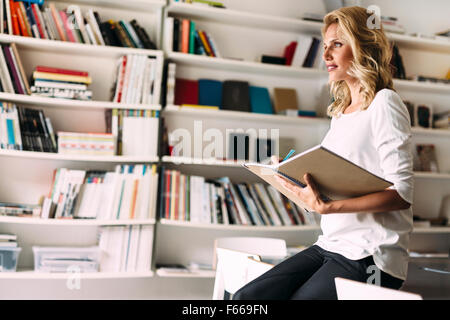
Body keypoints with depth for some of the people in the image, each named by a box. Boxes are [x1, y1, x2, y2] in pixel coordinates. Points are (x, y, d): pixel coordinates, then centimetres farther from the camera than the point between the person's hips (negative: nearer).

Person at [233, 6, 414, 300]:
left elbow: (402, 194, -15)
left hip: (370, 257, -7)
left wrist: (328, 207, -25)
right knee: (246, 297, -10)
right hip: (330, 246, 7)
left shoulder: (384, 103, -6)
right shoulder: (340, 113, 17)